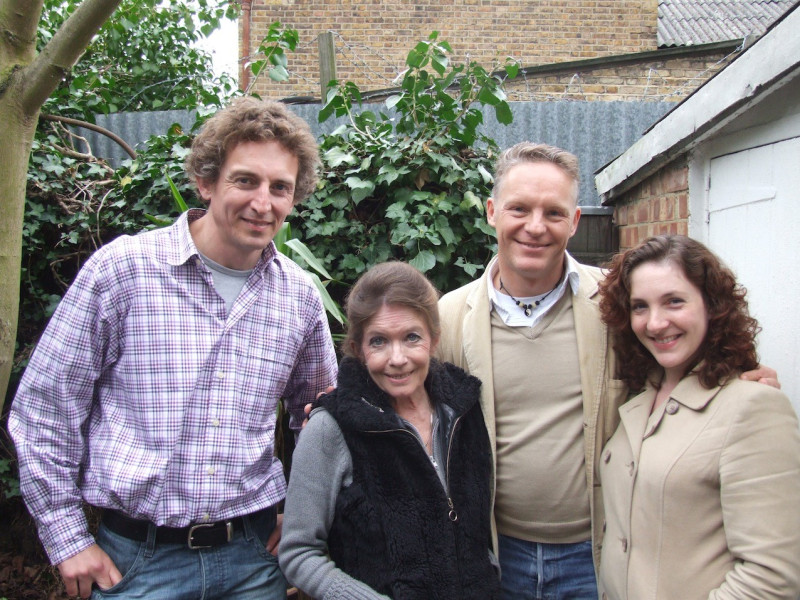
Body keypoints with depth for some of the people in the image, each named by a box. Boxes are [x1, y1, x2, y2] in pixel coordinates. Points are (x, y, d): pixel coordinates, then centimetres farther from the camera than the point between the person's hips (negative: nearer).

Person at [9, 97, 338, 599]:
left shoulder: (300, 295, 0)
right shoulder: (121, 269, -11)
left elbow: (317, 413, 16)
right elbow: (43, 408, -4)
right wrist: (67, 538, -3)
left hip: (254, 557, 3)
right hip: (137, 558, -3)